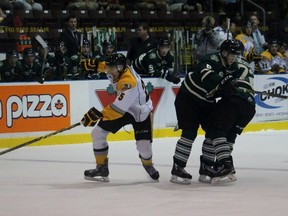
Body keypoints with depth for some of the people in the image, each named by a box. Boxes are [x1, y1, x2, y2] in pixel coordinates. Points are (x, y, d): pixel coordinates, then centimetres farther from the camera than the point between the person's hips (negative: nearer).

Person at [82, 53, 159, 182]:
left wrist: (98, 115, -42)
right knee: (98, 133, -4)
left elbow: (119, 108, -41)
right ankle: (101, 168, 7)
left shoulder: (129, 83, -38)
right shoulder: (118, 70, -13)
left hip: (141, 112, -7)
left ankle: (148, 165, 24)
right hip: (123, 107, 7)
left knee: (144, 146, -13)